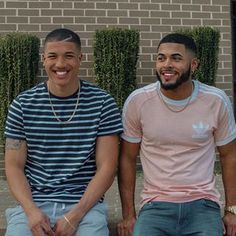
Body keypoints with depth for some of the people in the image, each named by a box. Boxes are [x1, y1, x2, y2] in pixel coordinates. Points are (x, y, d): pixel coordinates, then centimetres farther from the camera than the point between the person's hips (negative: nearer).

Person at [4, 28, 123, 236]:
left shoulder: (102, 103, -2)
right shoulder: (23, 105, 3)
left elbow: (106, 167, -3)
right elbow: (14, 166, 4)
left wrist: (75, 215, -12)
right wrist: (31, 211, -11)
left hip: (86, 204, -1)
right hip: (33, 204, 1)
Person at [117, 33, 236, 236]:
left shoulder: (217, 101, -5)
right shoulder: (137, 101, -6)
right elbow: (128, 158, 2)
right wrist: (128, 215, 2)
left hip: (202, 204, 1)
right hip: (156, 206, 0)